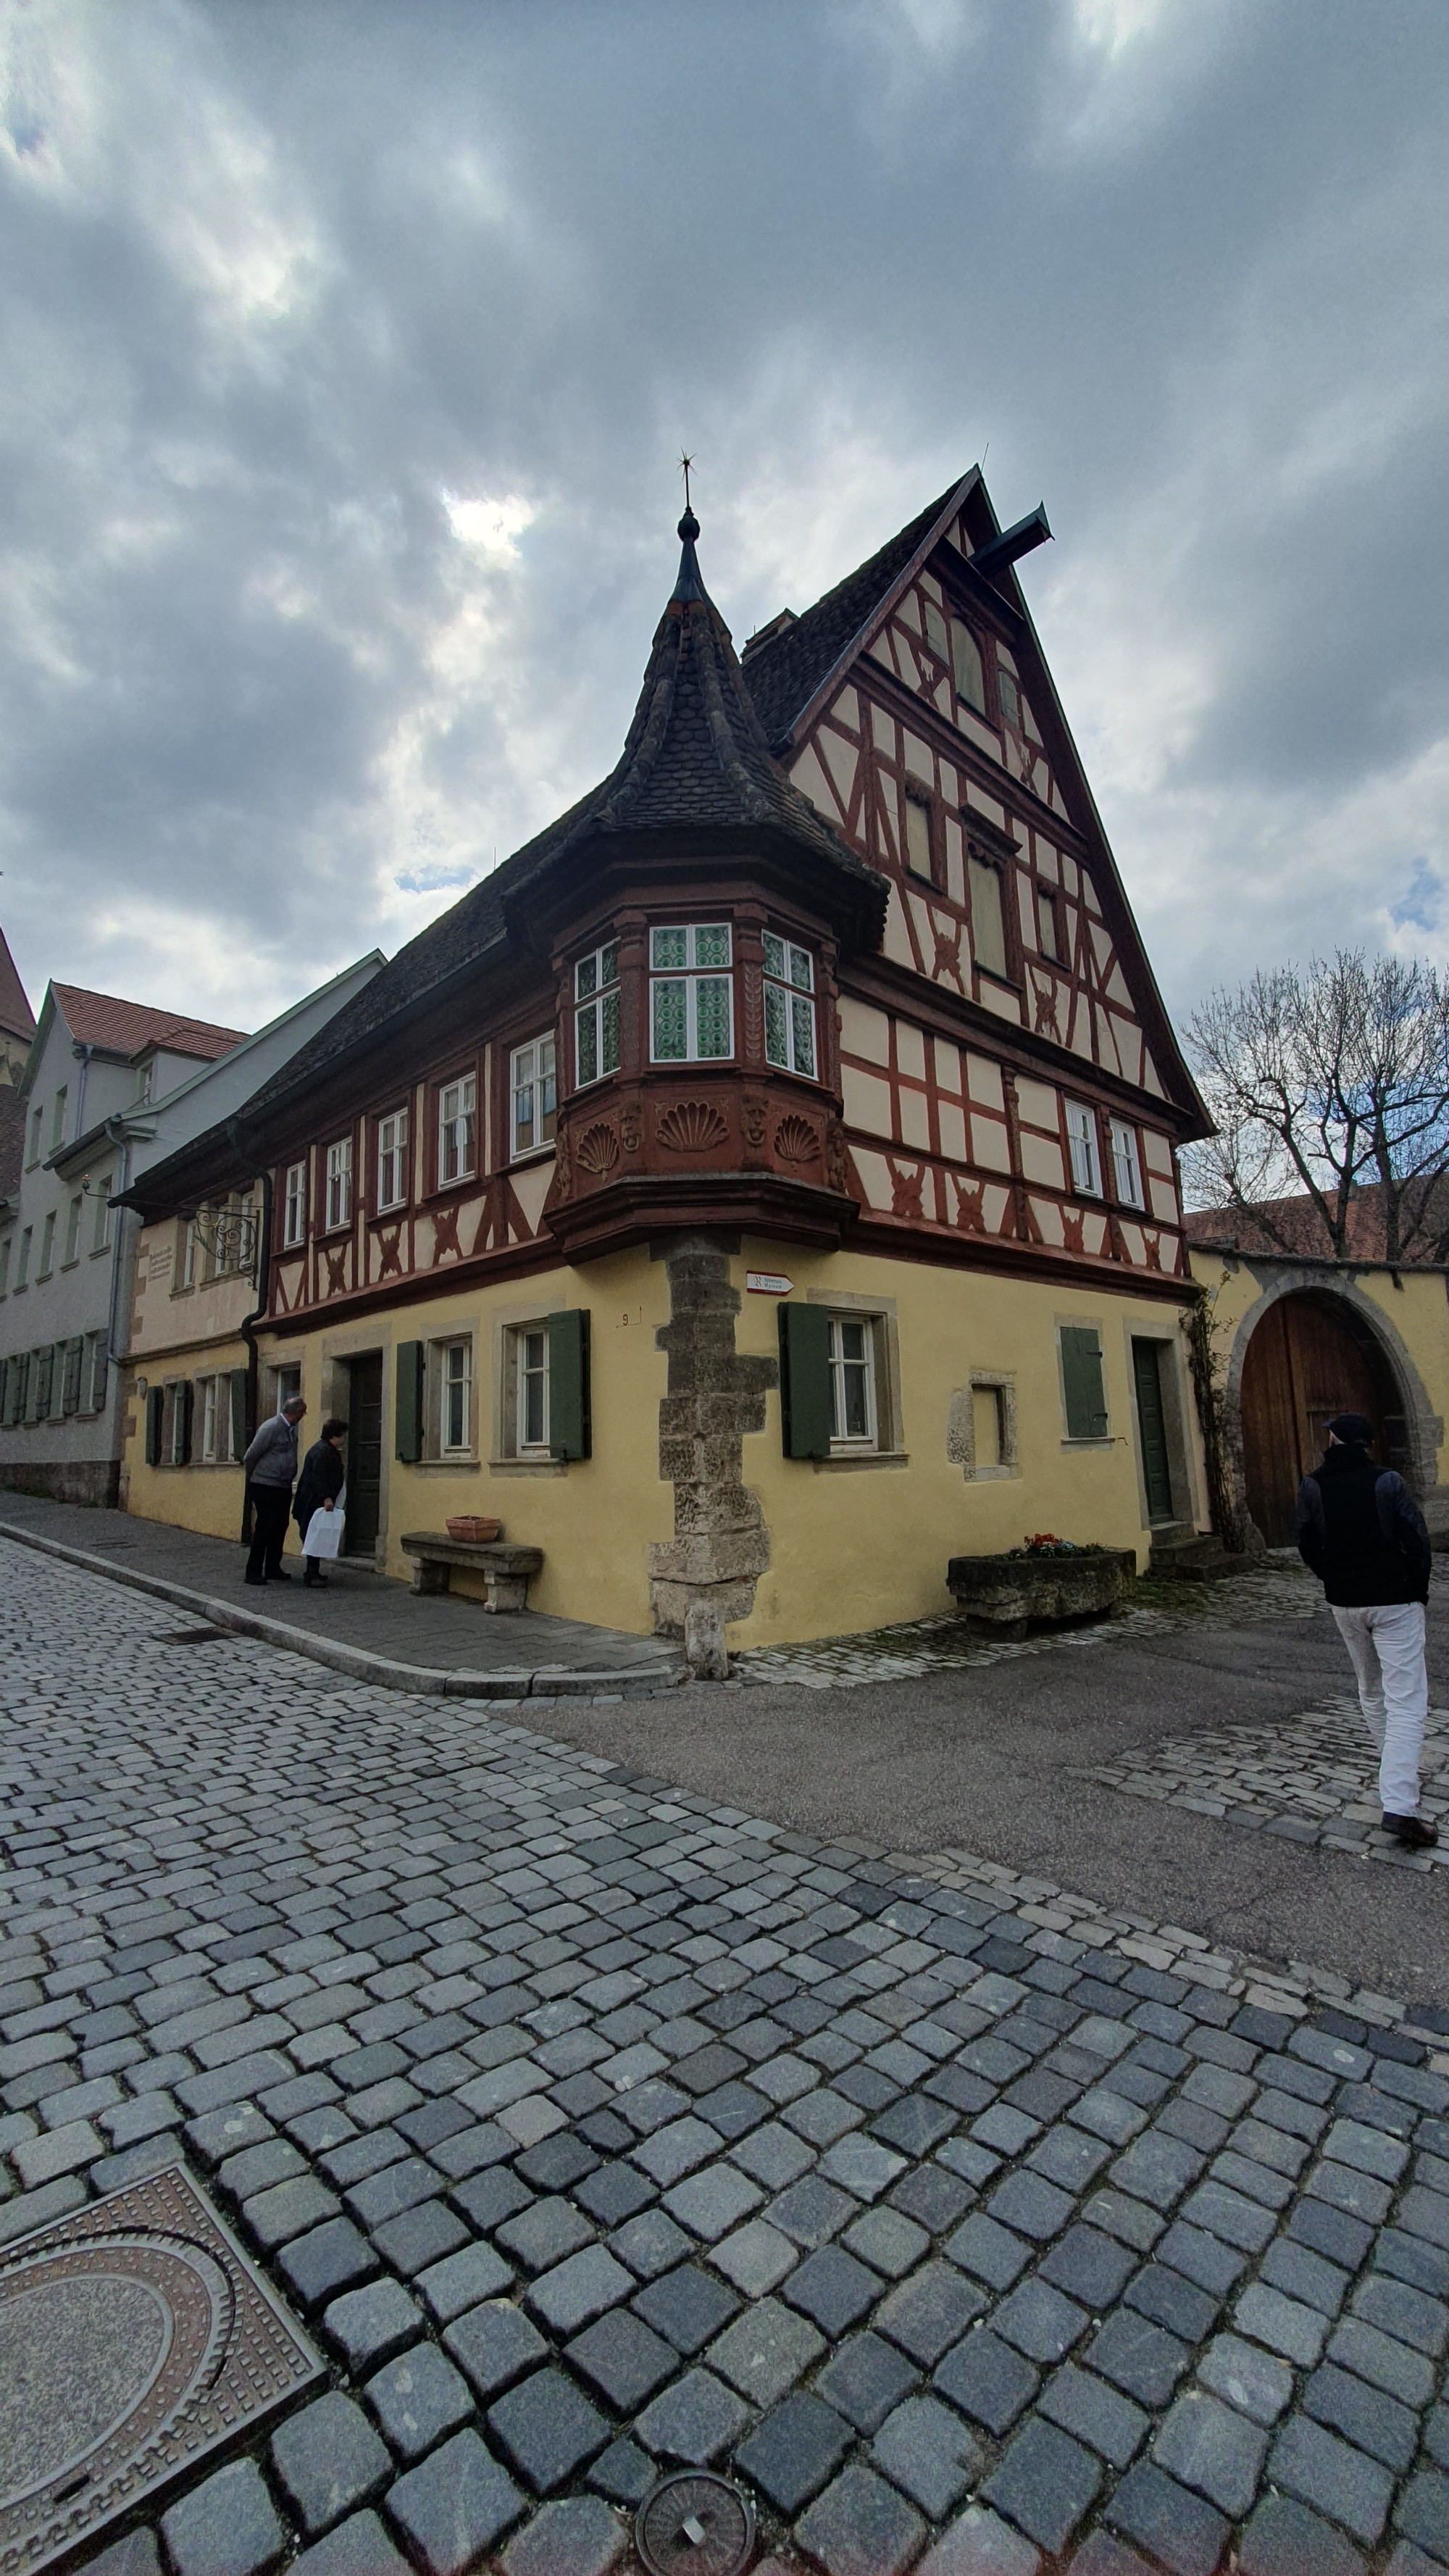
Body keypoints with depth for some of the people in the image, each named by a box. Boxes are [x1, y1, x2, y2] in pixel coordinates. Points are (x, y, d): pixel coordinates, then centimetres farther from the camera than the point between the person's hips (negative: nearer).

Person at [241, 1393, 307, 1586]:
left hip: (283, 1488, 8)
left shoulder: (291, 1429, 9)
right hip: (265, 1488, -8)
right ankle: (253, 1572, 4)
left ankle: (273, 1569, 21)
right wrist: (253, 1480, 2)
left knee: (280, 1527, 11)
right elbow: (250, 1457, -10)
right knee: (264, 1529, -4)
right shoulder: (271, 1428, -16)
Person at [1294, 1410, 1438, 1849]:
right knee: (1406, 1702, -4)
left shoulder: (1312, 1486, -3)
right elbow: (1418, 1541, -9)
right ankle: (1399, 1808, -12)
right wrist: (1419, 1590, 6)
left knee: (1371, 1693, 22)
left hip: (1344, 1603, 3)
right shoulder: (1387, 1482, -11)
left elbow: (1306, 1545, 2)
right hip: (1394, 1602, -3)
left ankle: (1398, 1777, 34)